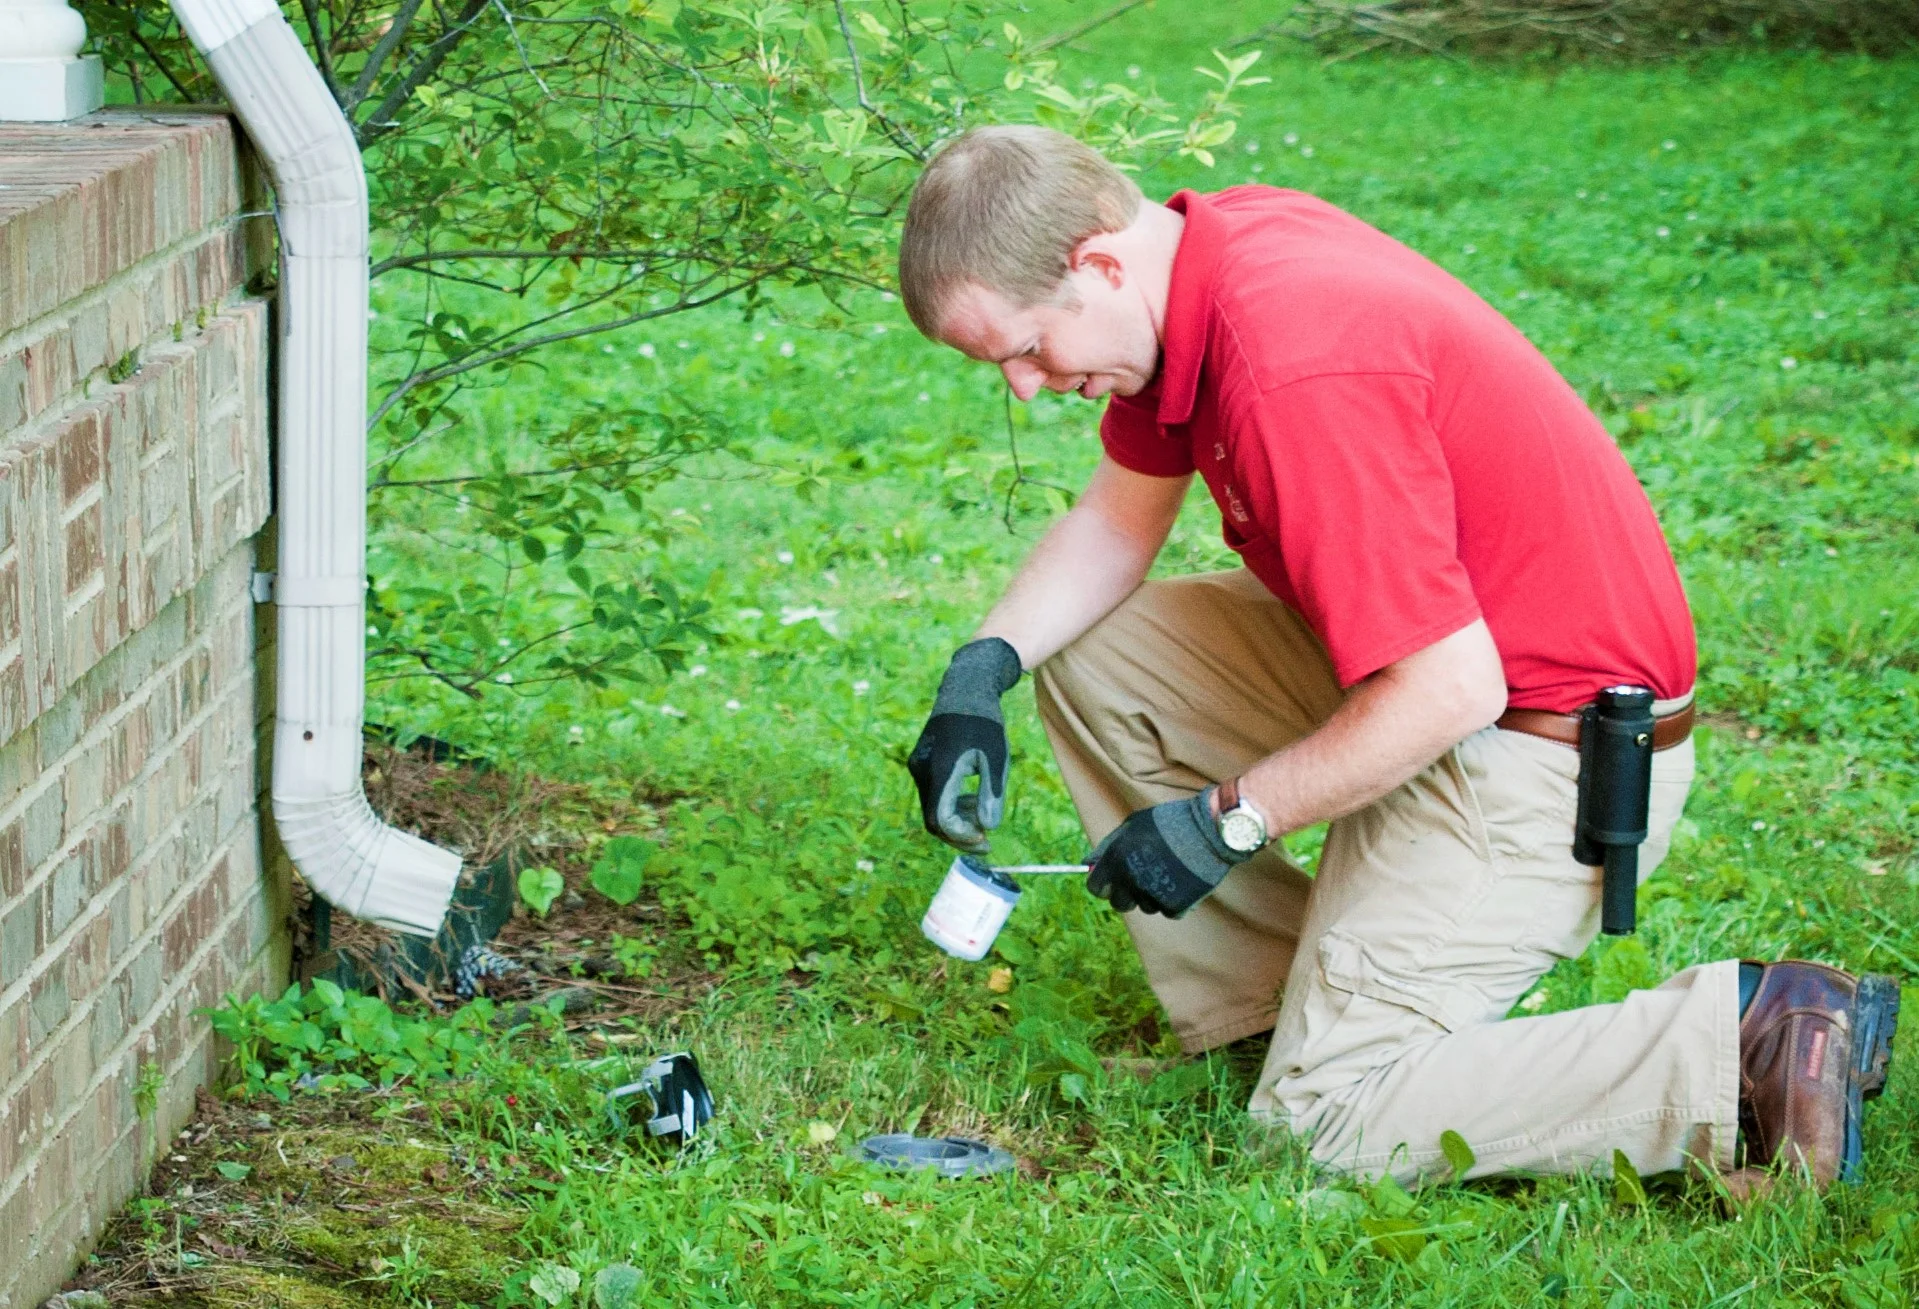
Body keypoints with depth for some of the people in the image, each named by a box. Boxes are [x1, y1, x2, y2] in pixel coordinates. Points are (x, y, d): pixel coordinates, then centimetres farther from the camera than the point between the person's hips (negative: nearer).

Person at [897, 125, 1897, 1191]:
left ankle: (1749, 1041, -10)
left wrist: (1229, 821, -18)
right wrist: (984, 666, 0)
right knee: (1087, 652, 10)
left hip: (1549, 744, -10)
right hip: (1435, 654, 10)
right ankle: (1283, 999, 11)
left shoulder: (1294, 375, -31)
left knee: (1324, 1122, -9)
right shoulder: (1200, 246, -1)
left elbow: (1448, 693, -29)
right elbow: (1119, 518, 15)